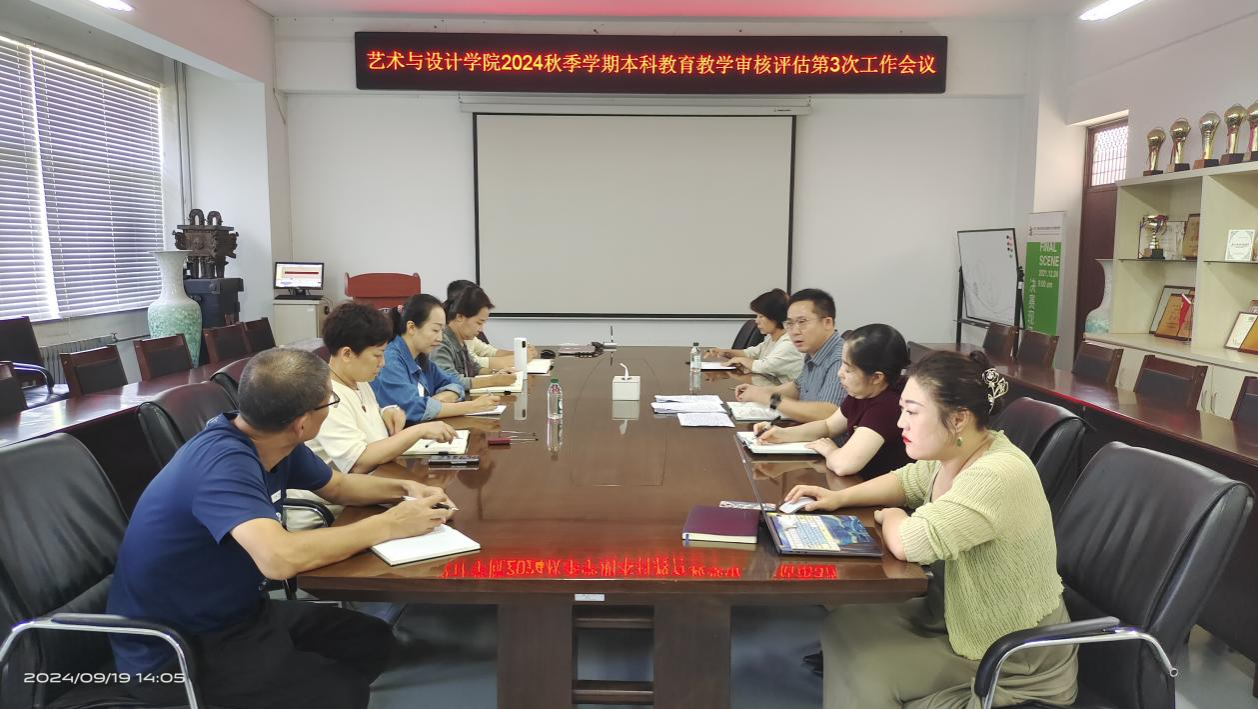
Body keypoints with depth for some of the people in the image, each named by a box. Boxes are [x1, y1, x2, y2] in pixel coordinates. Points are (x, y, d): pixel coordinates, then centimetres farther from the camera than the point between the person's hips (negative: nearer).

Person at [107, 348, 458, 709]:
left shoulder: (276, 443, -4)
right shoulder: (224, 463, -31)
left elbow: (337, 486, 15)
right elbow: (280, 558, -45)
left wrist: (404, 488, -4)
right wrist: (389, 525, -33)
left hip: (232, 612, 9)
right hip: (173, 649, -8)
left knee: (373, 639, 4)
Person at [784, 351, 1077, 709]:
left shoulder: (997, 477, -32)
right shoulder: (953, 452, -3)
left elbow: (908, 542, -36)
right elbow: (906, 480, 17)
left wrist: (891, 517, -12)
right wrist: (840, 497, 1)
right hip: (956, 614, 8)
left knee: (867, 677, -13)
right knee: (844, 624, 2)